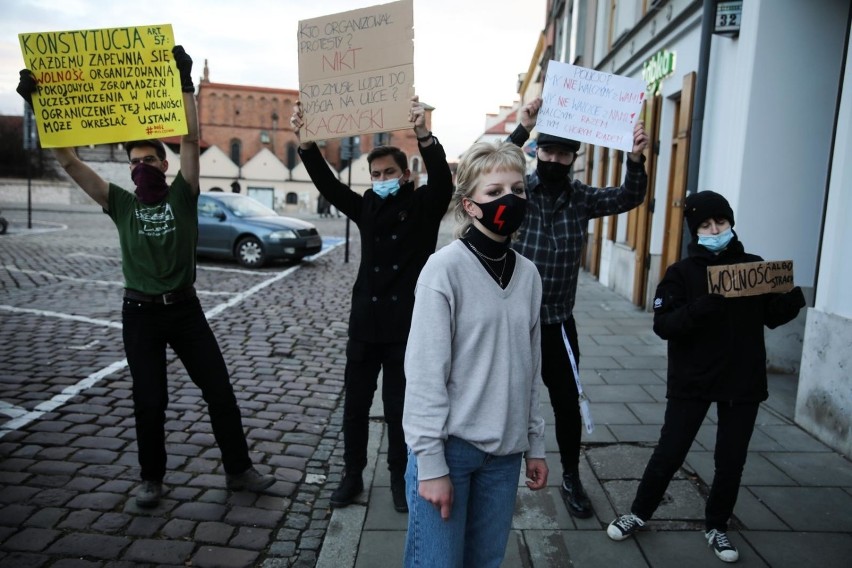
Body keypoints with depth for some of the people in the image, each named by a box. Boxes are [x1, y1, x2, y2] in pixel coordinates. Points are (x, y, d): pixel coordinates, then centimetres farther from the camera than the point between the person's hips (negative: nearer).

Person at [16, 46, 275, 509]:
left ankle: (238, 469, 17)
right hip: (140, 314, 1)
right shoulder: (121, 204, 4)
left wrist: (185, 85, -17)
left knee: (219, 390, 3)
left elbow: (190, 140, -11)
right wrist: (39, 106, -8)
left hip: (185, 308, -1)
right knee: (149, 401, 8)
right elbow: (67, 160, 0)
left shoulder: (181, 196, 0)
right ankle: (152, 478, 27)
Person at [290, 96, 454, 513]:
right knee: (355, 404, 11)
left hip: (406, 327, -4)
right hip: (365, 323, 4)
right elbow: (327, 183, 2)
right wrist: (305, 140, -12)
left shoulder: (423, 206, -1)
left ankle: (399, 476, 27)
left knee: (399, 408, 7)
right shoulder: (367, 208, 9)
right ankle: (352, 475, 28)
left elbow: (442, 181, -20)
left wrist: (423, 135, -36)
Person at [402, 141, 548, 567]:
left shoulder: (528, 274, 4)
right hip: (450, 445, -5)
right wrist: (431, 462, -13)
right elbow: (425, 373, -13)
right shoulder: (445, 269, -13)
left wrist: (535, 444, 11)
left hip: (505, 450, 5)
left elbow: (531, 369, 10)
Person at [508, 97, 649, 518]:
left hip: (558, 322, 3)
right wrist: (522, 130, -36)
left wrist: (635, 159, -23)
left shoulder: (581, 198, 3)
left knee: (567, 403, 11)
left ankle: (571, 479, 31)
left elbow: (628, 198, -5)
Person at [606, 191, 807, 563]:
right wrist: (704, 306, -31)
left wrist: (793, 297, -13)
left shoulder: (755, 267, 2)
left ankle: (717, 527, 33)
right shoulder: (682, 272, -6)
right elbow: (663, 325, -16)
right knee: (669, 454, 5)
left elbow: (773, 317, 8)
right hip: (691, 382, -2)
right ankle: (639, 513, 27)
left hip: (743, 383, 3)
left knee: (731, 461, 12)